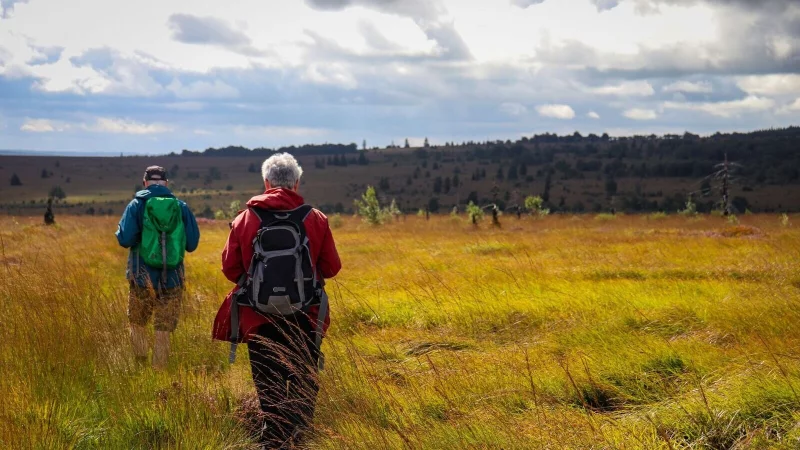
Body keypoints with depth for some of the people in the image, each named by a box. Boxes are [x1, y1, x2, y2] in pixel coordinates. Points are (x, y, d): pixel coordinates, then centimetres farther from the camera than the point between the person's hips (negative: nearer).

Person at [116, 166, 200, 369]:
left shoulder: (137, 205, -5)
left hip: (143, 279, -1)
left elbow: (125, 240, -13)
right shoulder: (181, 207, 1)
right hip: (172, 280, 1)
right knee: (163, 333, 7)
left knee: (137, 324, 17)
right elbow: (192, 244, 3)